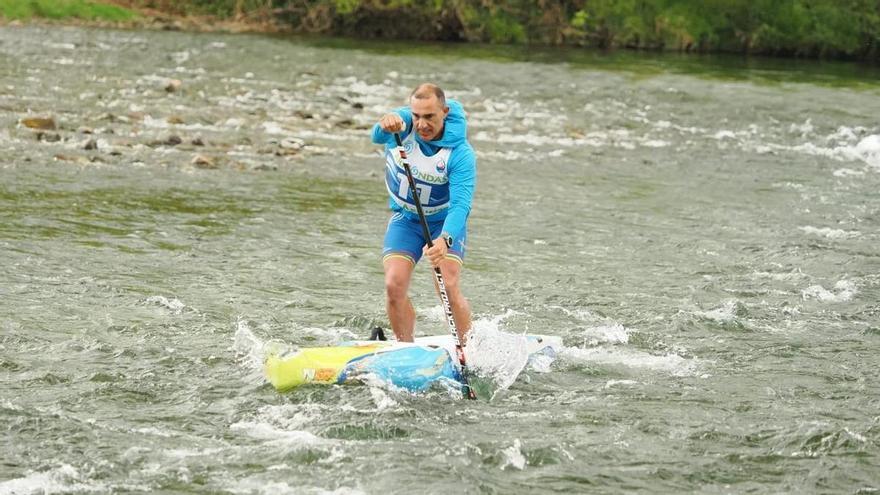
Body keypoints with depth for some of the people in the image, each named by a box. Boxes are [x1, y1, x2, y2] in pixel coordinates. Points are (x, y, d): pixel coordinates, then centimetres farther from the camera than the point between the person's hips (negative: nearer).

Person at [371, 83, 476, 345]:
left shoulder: (460, 154, -25)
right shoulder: (402, 123, -18)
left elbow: (460, 203, -36)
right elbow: (378, 136, -41)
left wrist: (444, 239, -55)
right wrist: (386, 124, -66)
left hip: (445, 221, -3)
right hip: (404, 218, 3)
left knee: (448, 288, -19)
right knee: (394, 286, -13)